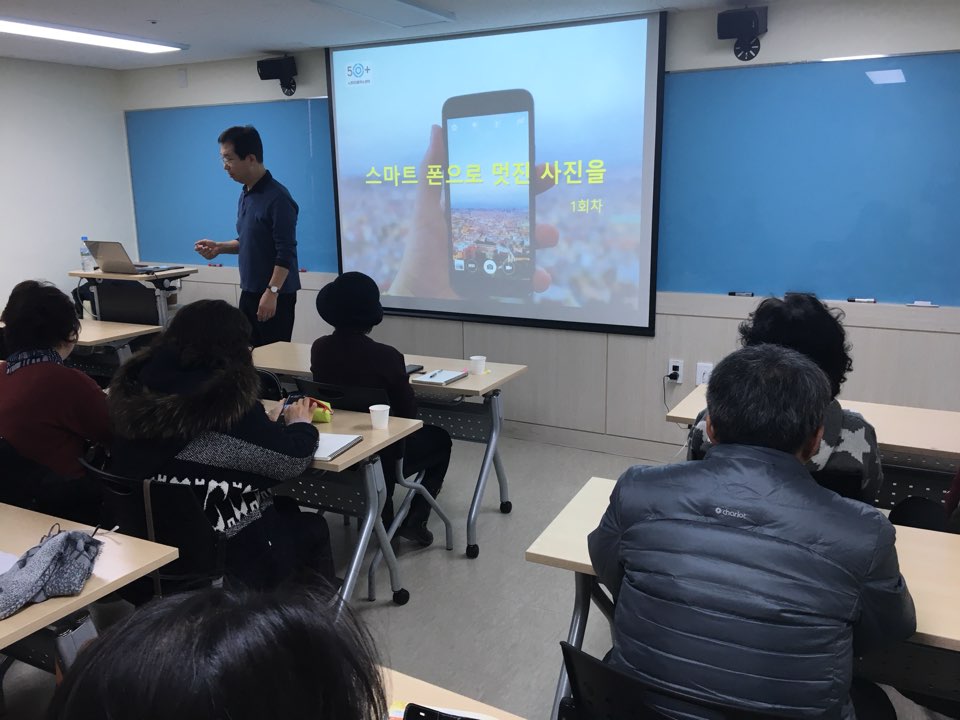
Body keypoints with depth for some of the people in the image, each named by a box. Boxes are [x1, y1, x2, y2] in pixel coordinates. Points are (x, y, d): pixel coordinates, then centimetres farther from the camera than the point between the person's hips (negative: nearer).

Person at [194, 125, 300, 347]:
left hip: (276, 294, -9)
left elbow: (286, 253, -21)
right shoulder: (245, 194, 11)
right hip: (249, 292, 9)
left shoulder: (277, 197, -17)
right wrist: (220, 247, 4)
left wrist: (271, 292, -25)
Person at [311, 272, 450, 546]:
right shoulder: (386, 356, -24)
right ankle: (414, 521, 12)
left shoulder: (319, 348, -8)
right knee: (440, 439, 22)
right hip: (380, 453, -6)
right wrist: (400, 378, 9)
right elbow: (408, 411, -12)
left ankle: (384, 517, 38)